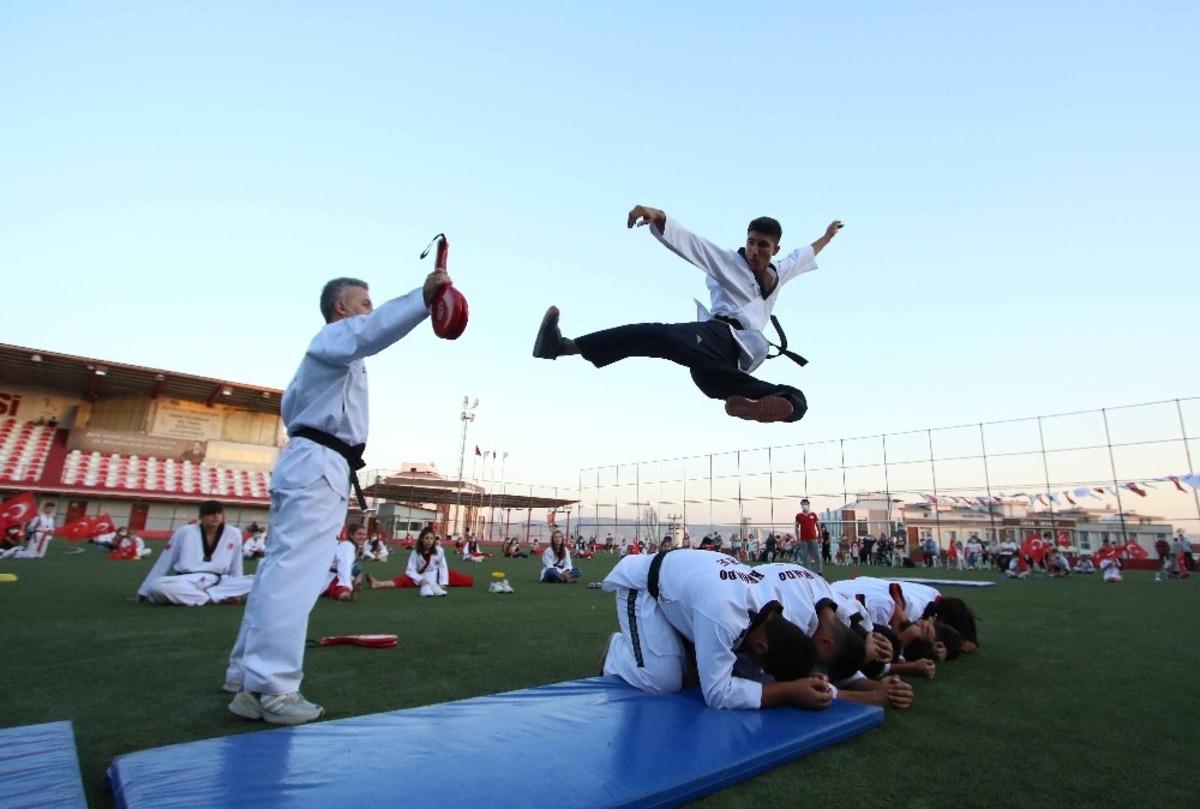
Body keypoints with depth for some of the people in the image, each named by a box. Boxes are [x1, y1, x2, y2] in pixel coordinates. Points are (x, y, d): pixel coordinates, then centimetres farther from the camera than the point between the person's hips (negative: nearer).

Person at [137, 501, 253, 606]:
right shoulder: (184, 532, -2)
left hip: (218, 583, 1)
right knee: (157, 587, -35)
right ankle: (219, 597, -26)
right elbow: (163, 563, 7)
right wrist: (143, 592, 12)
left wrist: (236, 591, 17)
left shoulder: (234, 534, 0)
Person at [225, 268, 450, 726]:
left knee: (282, 568, 13)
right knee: (294, 573, -14)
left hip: (310, 464, 11)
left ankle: (248, 674, 22)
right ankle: (269, 689, -14)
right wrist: (424, 297, -39)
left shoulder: (328, 351, 28)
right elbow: (373, 330, -28)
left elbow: (290, 404, 34)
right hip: (319, 466, -11)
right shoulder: (334, 336, -4)